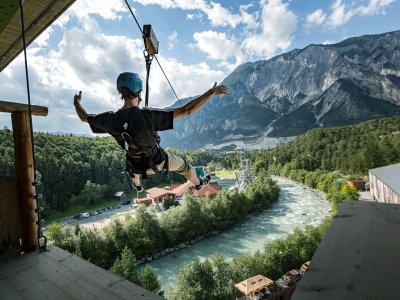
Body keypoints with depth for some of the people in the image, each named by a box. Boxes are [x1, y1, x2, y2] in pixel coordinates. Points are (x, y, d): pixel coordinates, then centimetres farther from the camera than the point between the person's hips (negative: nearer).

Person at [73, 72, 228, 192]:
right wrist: (212, 92, -35)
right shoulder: (148, 116, -38)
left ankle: (137, 186, 74)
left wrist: (76, 102, 18)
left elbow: (85, 117, -3)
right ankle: (198, 183, 55)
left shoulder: (111, 119, -24)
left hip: (136, 164, 4)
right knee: (184, 165, 26)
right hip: (158, 161, -4)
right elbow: (186, 110, -41)